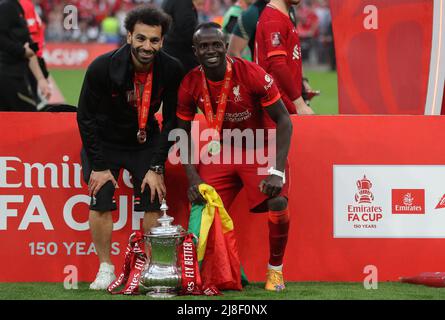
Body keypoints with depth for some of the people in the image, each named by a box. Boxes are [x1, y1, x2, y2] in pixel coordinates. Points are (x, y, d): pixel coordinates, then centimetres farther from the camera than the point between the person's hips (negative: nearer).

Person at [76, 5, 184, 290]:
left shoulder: (172, 70, -20)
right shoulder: (103, 68, -26)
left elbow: (171, 121, -8)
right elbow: (86, 117, -15)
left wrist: (156, 167, -12)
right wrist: (99, 166, -15)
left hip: (145, 142, 2)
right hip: (104, 141, -2)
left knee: (154, 202, -8)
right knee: (101, 201, -13)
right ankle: (106, 269, 1)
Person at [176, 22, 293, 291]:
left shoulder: (252, 75, -23)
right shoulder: (190, 85, -11)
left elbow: (284, 121, -18)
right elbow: (183, 133, 2)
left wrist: (277, 172, -27)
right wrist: (193, 177, -11)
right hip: (222, 151, 4)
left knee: (277, 202, -26)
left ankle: (276, 269, -3)